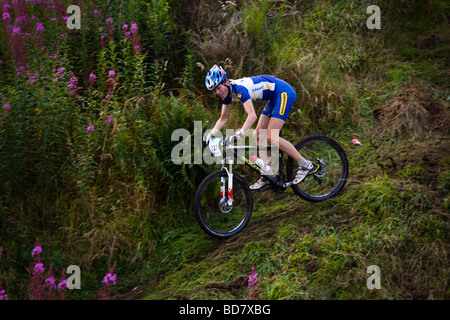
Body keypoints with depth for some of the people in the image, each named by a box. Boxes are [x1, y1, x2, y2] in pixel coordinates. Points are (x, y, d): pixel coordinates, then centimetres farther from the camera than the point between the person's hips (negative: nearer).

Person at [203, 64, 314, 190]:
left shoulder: (239, 88, -28)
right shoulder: (227, 92, 0)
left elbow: (252, 115, -38)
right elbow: (223, 118, 9)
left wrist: (239, 134, -49)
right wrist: (211, 134, -6)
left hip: (284, 93, -10)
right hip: (274, 98, 10)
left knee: (271, 137, -17)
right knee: (259, 136, 5)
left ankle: (305, 164, -8)